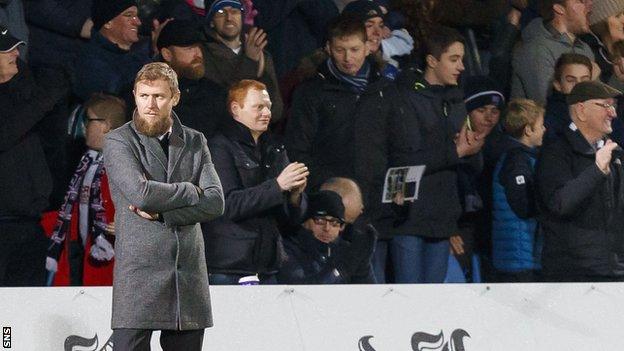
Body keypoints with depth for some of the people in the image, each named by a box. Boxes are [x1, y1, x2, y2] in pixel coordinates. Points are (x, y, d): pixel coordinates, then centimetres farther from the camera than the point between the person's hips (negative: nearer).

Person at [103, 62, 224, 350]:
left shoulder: (195, 142, 14)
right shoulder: (119, 142, 1)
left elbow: (215, 202, 2)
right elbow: (140, 192, -15)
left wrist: (161, 213, -10)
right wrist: (191, 191, -2)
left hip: (189, 279, 4)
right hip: (138, 275, -4)